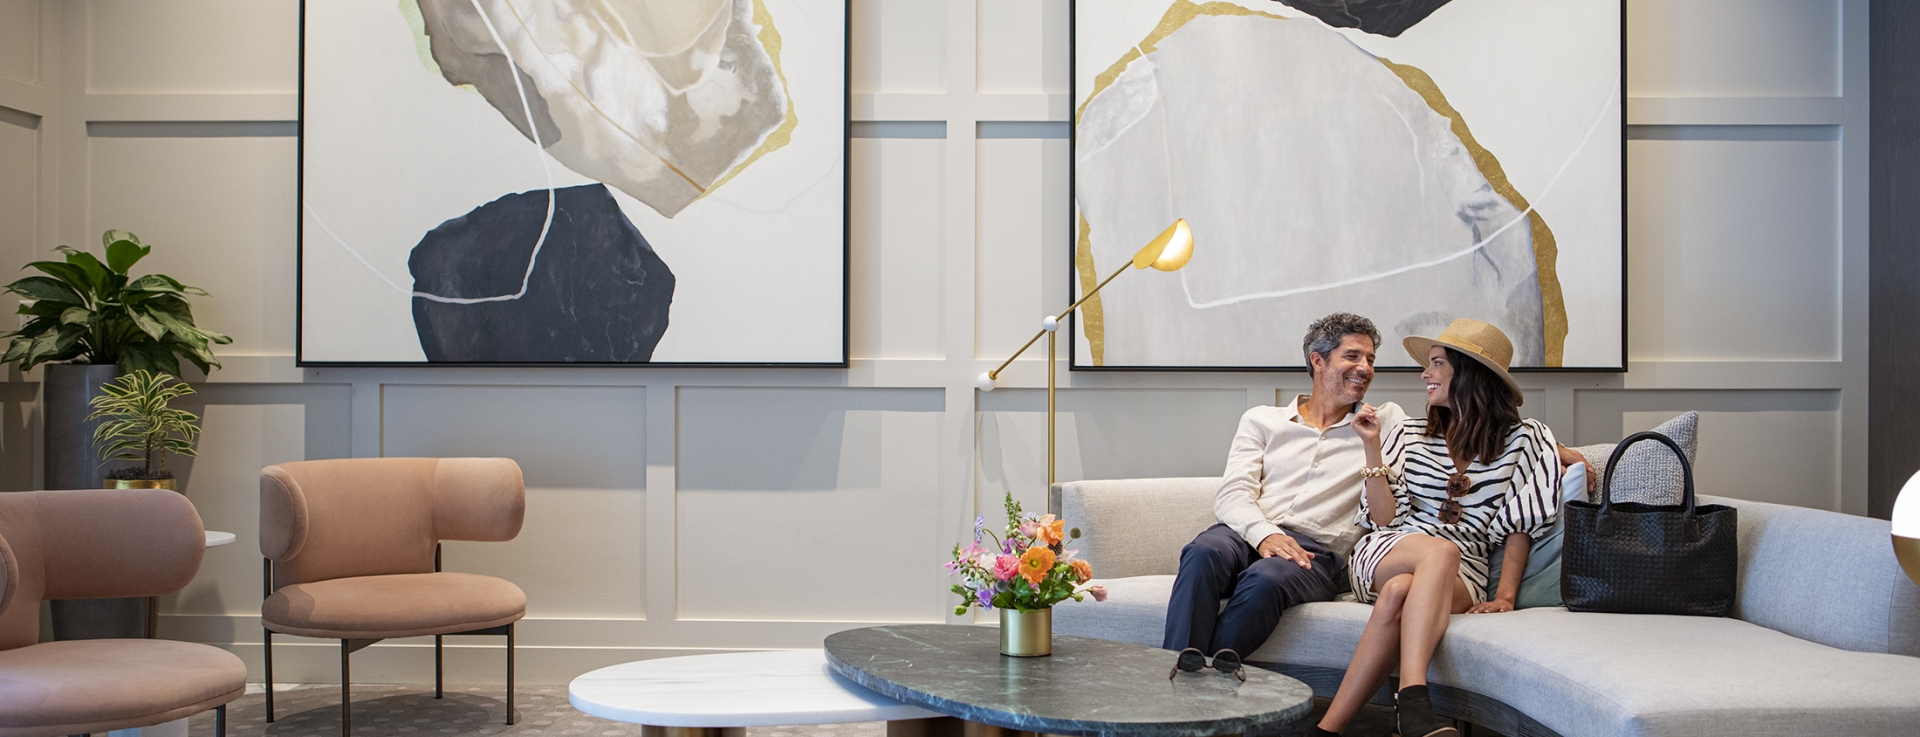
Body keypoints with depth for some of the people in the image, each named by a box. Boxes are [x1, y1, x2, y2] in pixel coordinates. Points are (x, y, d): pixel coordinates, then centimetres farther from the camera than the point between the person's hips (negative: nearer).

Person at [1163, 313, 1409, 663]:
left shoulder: (1387, 422, 23)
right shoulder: (1262, 420, 21)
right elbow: (1233, 493, 6)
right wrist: (1264, 534, -14)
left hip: (1317, 552, -1)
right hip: (1249, 535, 1)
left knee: (1266, 579, -37)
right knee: (1204, 552, -36)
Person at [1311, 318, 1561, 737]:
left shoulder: (1521, 440, 10)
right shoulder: (1409, 435, 16)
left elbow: (1521, 523, 4)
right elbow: (1385, 519, 7)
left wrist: (1505, 596, -8)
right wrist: (1372, 447, 2)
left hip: (1461, 578, -1)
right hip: (1383, 556, 1)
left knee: (1400, 593, -38)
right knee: (1441, 551, -37)